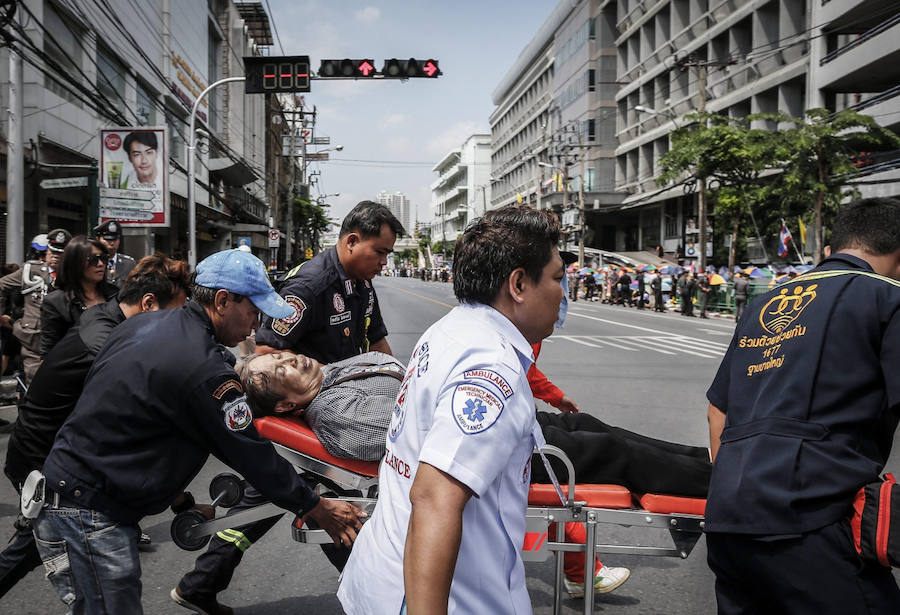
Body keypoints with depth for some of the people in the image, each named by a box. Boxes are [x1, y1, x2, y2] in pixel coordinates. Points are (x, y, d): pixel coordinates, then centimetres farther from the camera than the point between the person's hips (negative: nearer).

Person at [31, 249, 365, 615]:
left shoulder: (143, 324, 5)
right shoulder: (203, 370, -23)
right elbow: (253, 457, -15)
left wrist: (181, 501, 19)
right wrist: (319, 509, -2)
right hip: (88, 520, -9)